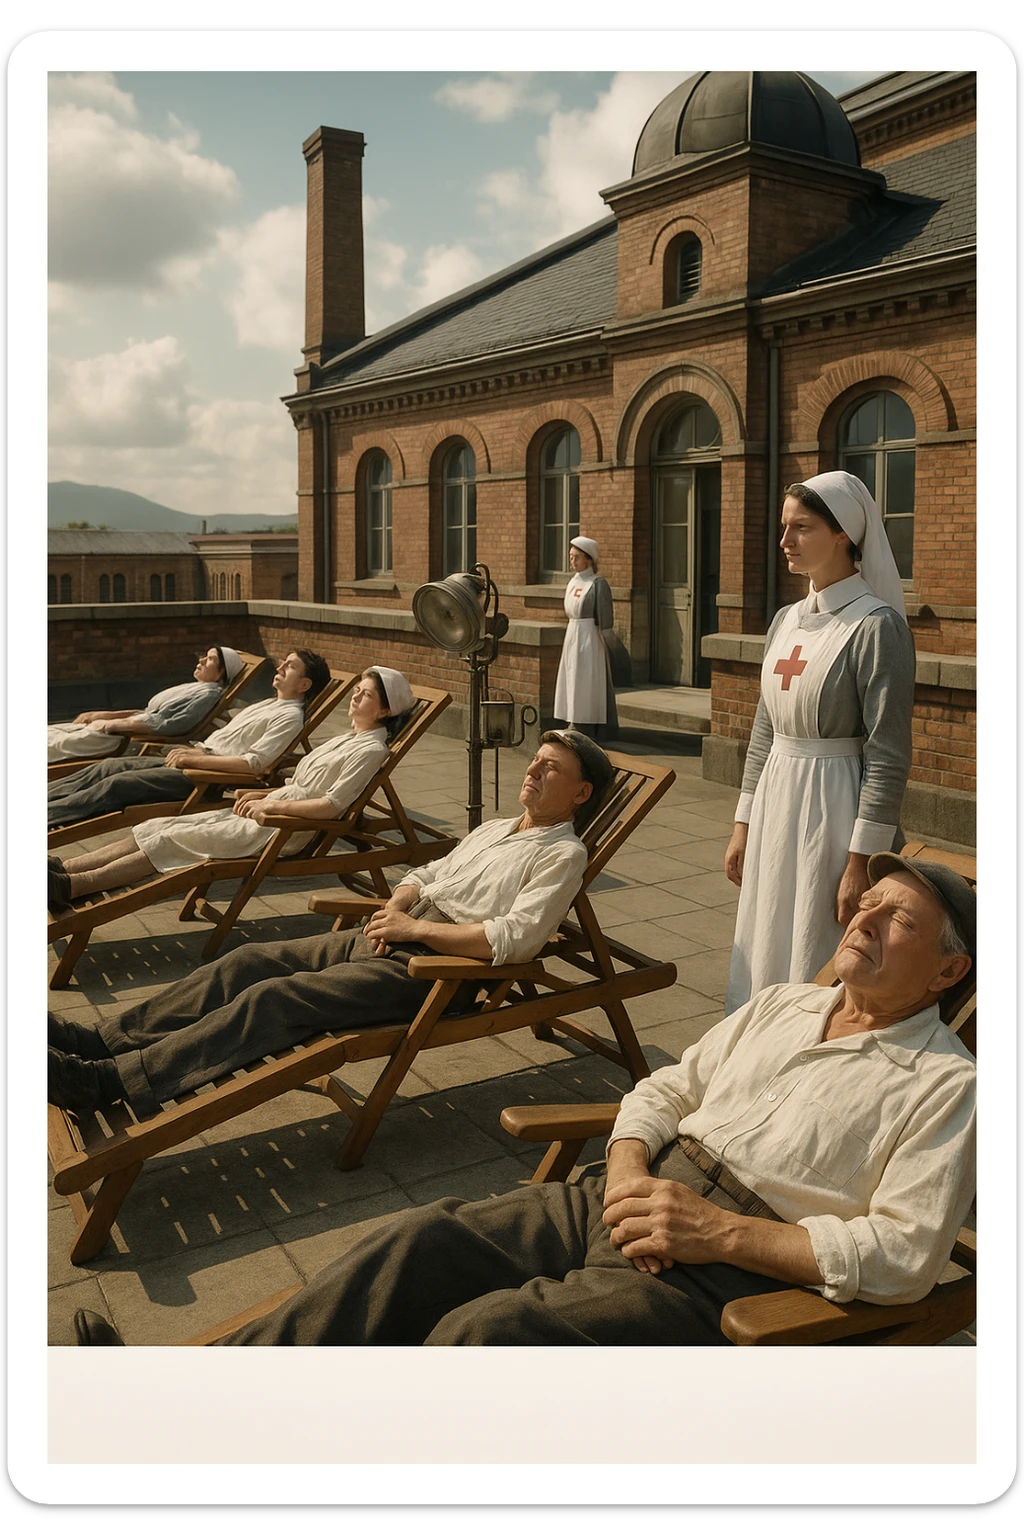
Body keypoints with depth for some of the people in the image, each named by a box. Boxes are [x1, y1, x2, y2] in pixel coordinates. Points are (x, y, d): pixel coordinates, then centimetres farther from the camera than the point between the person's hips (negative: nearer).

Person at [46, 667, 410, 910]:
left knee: (170, 841, -17)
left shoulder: (370, 749, -9)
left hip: (283, 830, -8)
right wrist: (261, 795, 9)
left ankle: (74, 886, -20)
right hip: (266, 812, 8)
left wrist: (271, 805, -13)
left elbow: (332, 806, -19)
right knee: (158, 827, -4)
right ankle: (64, 868, -8)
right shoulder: (348, 737, 19)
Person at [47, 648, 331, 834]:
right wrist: (192, 750, 6)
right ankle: (47, 801, -1)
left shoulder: (290, 716, -8)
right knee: (109, 766, 0)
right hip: (198, 759, 9)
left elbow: (254, 763, -20)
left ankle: (47, 817, -19)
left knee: (114, 784, -18)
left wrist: (196, 758, -17)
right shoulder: (268, 704, 22)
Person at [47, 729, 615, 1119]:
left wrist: (415, 928, -14)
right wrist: (395, 907, 3)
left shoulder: (563, 855, -4)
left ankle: (111, 1081, -24)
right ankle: (102, 1040, -4)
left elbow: (514, 939, -19)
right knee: (250, 961, -5)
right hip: (386, 940, 8)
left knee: (273, 997, -21)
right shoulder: (494, 829, 23)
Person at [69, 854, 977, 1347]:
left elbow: (907, 1259, -13)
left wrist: (723, 1232, -18)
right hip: (624, 1201, 6)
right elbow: (663, 1090, 18)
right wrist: (627, 1170, -4)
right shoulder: (783, 1005, 19)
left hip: (725, 1274, -6)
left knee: (483, 1332, -27)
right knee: (423, 1244, -13)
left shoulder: (946, 1086, -1)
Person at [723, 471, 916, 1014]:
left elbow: (888, 756, -16)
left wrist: (861, 862, -17)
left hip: (834, 805, -7)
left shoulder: (876, 625, -13)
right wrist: (742, 827, 14)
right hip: (776, 805, 7)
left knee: (822, 972, 3)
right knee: (764, 954, 15)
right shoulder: (786, 621, 10)